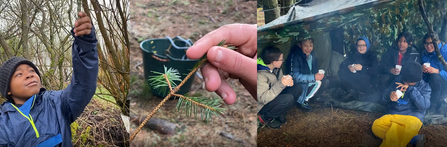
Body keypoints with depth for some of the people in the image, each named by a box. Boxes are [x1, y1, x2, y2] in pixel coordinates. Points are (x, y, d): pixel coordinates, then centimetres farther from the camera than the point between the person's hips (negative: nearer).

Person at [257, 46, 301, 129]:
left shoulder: (276, 68, -4)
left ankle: (279, 115, 2)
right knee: (288, 99, -30)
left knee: (297, 89, -1)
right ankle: (265, 118, -8)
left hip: (273, 97, 9)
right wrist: (281, 84, -39)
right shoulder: (260, 75, -30)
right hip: (262, 106, -9)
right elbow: (263, 98, -36)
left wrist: (288, 82, -12)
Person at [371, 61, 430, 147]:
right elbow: (384, 98, 11)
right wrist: (389, 95, -13)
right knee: (376, 126, -29)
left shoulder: (424, 86, 5)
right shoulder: (397, 81, 12)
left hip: (412, 117, -4)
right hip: (393, 115, 4)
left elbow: (425, 105, -13)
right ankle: (413, 139, -26)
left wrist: (410, 89, -20)